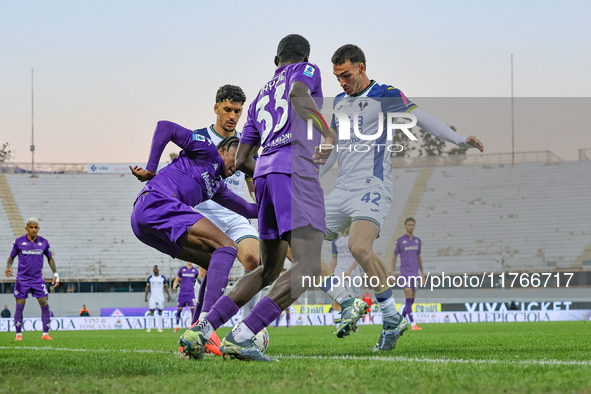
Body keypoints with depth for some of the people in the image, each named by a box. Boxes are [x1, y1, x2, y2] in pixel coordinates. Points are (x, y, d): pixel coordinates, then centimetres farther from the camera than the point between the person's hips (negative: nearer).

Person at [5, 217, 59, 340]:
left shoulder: (44, 242, 1)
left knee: (44, 304, -8)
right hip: (22, 279, -1)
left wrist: (55, 274, 7)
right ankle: (18, 334, 5)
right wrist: (8, 267, -11)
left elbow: (50, 258, 14)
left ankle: (45, 333, -4)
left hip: (38, 278, 1)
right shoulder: (19, 242, -3)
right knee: (19, 306, -3)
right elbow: (11, 257, 8)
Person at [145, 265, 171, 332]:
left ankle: (159, 327, 4)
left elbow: (166, 287, 11)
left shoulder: (163, 278, 6)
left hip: (160, 298, 1)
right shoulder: (150, 278, 6)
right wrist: (146, 296, 0)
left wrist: (168, 295, 0)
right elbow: (147, 287, 8)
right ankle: (149, 327, -4)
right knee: (151, 311, -7)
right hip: (152, 297, -1)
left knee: (160, 311, 0)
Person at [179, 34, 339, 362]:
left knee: (269, 270, 19)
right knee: (308, 267, -15)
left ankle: (200, 330, 9)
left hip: (264, 172, 8)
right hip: (296, 170, -8)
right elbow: (298, 94, -13)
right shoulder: (307, 71, 14)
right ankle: (241, 336, -26)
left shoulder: (259, 100, 31)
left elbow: (241, 161, 28)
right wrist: (328, 135, -24)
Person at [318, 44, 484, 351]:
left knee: (360, 247, -28)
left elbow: (421, 118, -11)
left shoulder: (385, 95, -3)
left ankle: (392, 319, -17)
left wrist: (460, 139, -24)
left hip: (371, 187, -8)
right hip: (342, 189, 8)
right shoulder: (340, 102, 18)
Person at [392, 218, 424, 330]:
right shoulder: (400, 241, -1)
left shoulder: (418, 241, 12)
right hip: (404, 273, -5)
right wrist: (392, 274, -2)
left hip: (415, 274, 5)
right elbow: (394, 257, 4)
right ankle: (413, 324, -20)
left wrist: (422, 273, 15)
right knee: (409, 299, -15)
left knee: (411, 301, 7)